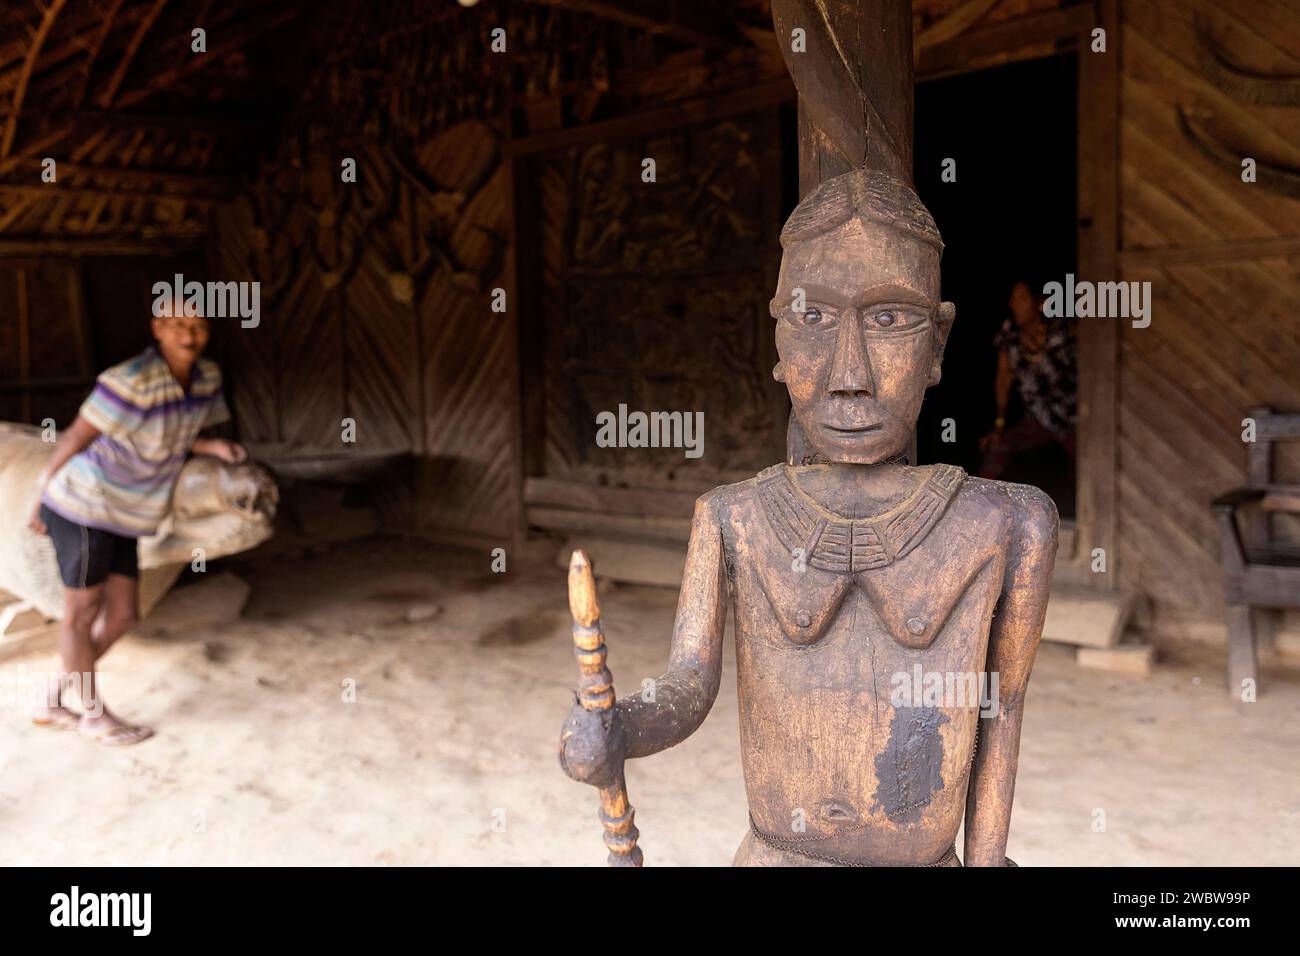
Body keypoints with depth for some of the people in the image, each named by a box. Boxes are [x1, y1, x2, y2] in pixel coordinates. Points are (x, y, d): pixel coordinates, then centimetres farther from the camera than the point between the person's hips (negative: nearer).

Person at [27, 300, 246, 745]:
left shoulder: (206, 377, -2)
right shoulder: (133, 381, -25)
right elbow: (76, 437, -18)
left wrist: (213, 447, -8)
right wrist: (42, 498, -11)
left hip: (121, 515, 8)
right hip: (85, 506, -8)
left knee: (121, 616, 13)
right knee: (82, 613, 9)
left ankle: (51, 703, 32)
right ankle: (95, 715, 26)